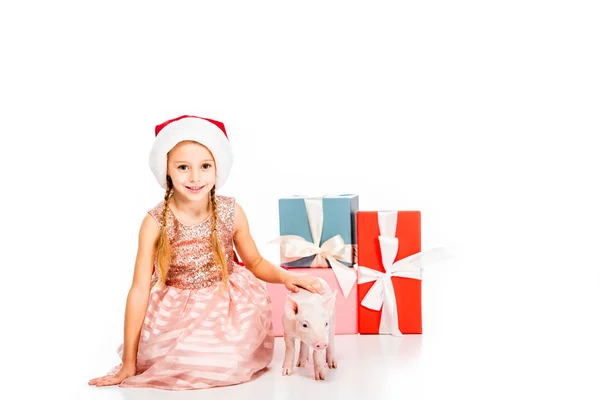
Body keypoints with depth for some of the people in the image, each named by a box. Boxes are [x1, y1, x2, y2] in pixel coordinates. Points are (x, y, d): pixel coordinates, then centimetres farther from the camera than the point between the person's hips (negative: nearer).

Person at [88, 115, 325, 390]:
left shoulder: (232, 212, -13)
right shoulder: (155, 222, -17)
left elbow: (255, 262, 4)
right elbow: (139, 290, -15)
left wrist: (285, 277, -19)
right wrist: (128, 362, -13)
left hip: (226, 307, 0)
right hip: (173, 313, 0)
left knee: (223, 363, -22)